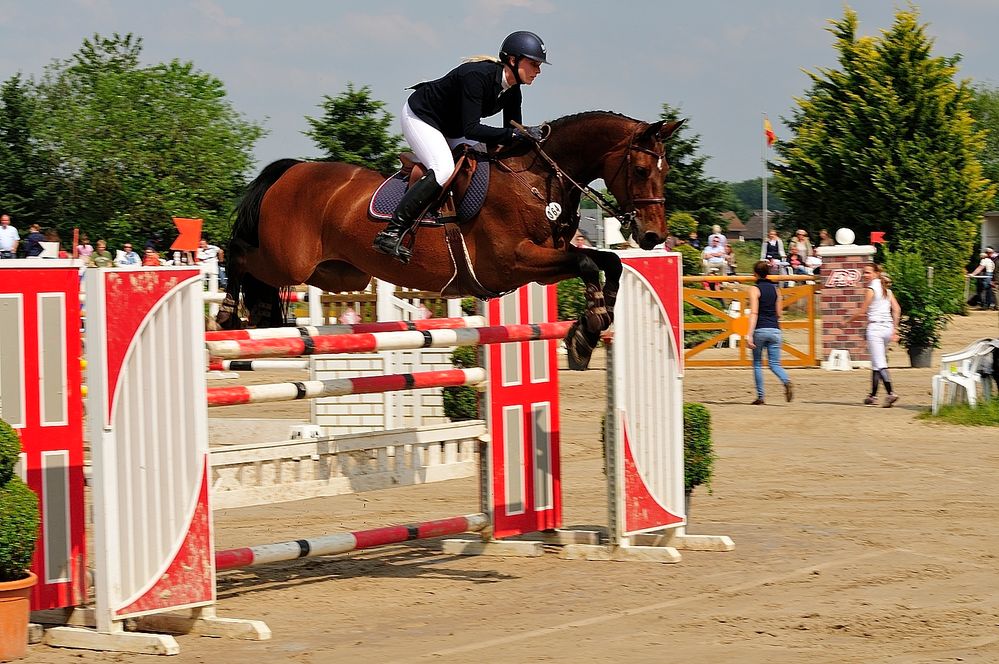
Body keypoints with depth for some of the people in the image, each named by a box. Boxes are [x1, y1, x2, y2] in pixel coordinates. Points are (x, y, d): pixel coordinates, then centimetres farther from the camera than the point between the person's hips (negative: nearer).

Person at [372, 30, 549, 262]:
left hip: (450, 128, 10)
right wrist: (516, 133, -41)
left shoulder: (512, 92, -7)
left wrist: (530, 135, -21)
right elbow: (470, 129, -37)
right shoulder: (477, 76, -33)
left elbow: (513, 132, 0)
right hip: (418, 116, -10)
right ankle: (390, 233, -31)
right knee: (444, 169, -30)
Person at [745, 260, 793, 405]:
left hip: (760, 330, -4)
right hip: (775, 330, 4)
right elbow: (779, 313, 14)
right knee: (774, 364, 5)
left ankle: (760, 397, 9)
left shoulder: (755, 289, -5)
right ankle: (787, 381, -24)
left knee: (757, 364, 10)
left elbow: (754, 313, -14)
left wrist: (749, 334, -18)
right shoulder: (775, 289, 11)